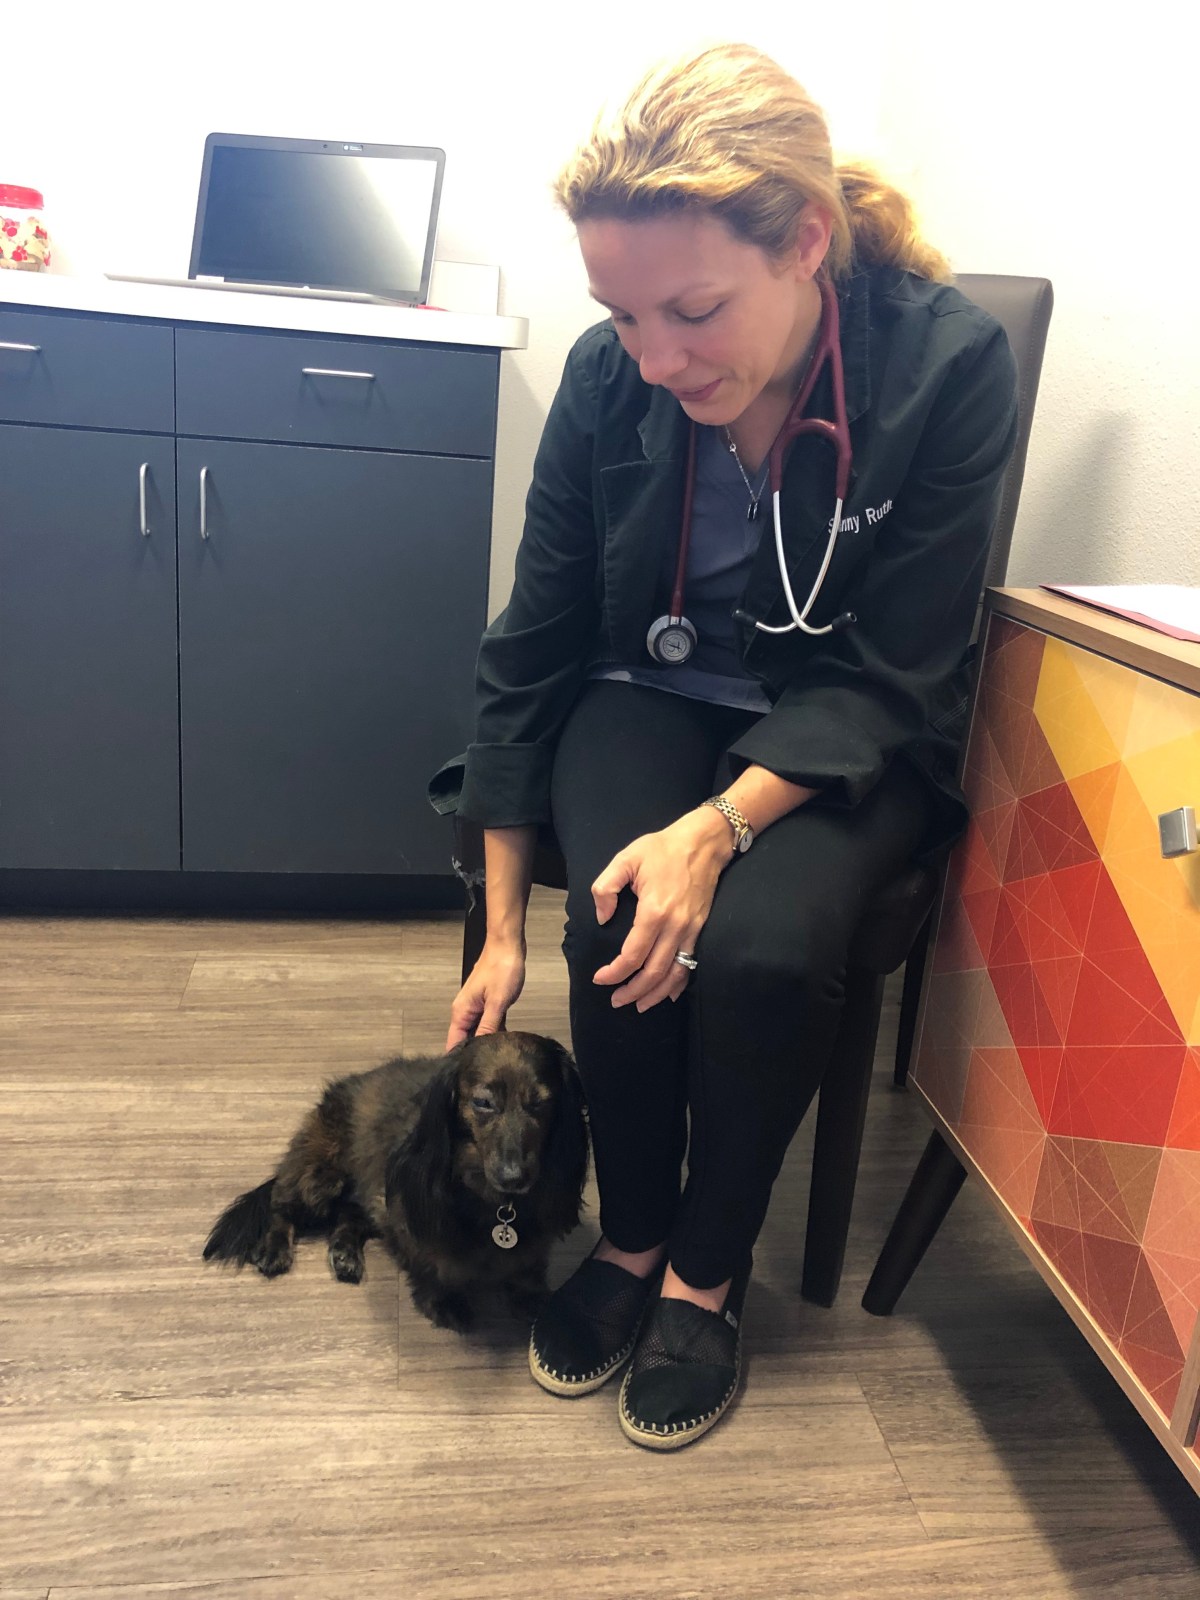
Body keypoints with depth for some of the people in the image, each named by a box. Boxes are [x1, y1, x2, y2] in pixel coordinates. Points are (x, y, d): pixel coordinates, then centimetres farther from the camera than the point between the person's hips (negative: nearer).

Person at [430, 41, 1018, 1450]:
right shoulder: (609, 376, -12)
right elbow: (532, 654, -6)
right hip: (653, 693, 2)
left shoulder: (949, 365, -19)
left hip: (847, 739, -1)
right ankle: (630, 1236, 3)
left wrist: (723, 824, -34)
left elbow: (889, 682, -17)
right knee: (616, 924, -26)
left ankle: (708, 1269, -1)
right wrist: (502, 931, -5)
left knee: (763, 940, -29)